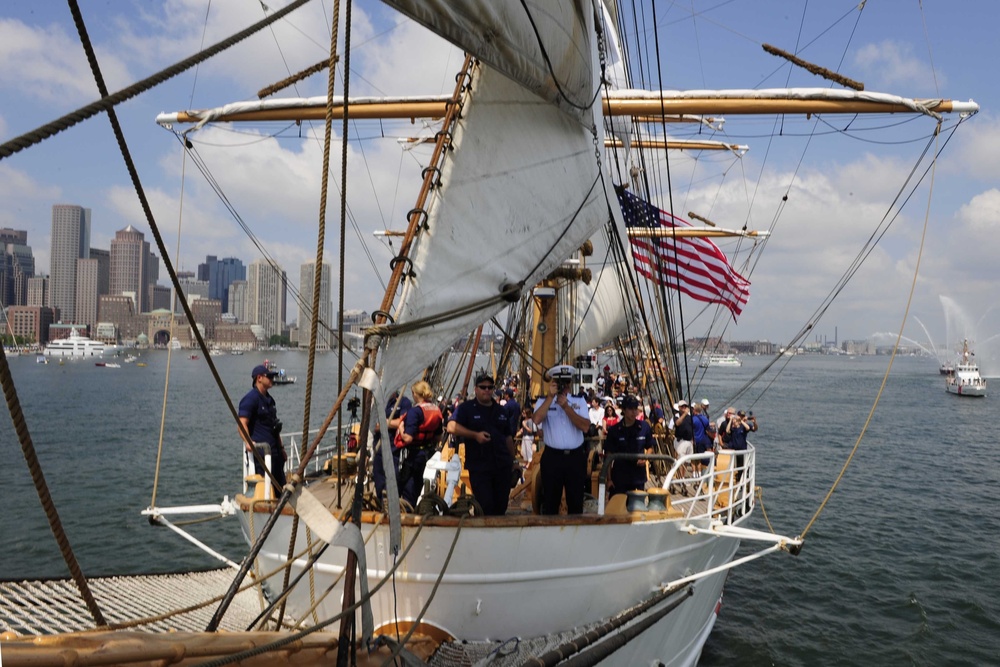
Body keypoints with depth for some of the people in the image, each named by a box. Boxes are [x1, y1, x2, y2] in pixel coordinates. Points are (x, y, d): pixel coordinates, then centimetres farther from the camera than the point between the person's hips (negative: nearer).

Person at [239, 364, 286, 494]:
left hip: (274, 449, 9)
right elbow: (242, 424, -21)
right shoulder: (250, 398, -10)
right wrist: (248, 442, -36)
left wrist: (281, 447, 24)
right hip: (261, 450, -9)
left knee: (280, 486, 12)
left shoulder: (269, 399, 17)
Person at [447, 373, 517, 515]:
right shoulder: (466, 408, -1)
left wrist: (512, 460, 19)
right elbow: (451, 427, -16)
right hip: (479, 466, -4)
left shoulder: (500, 410, 16)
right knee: (485, 507, -5)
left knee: (501, 506, 10)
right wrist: (475, 435, -23)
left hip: (502, 465, 5)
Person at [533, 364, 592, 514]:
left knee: (576, 501, 10)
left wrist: (566, 406, -13)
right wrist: (551, 396, -18)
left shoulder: (579, 401, 6)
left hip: (576, 457, 1)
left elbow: (585, 427, -9)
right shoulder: (544, 401, 2)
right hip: (552, 457, -1)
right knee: (550, 501, 7)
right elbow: (536, 420, -19)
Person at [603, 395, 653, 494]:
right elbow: (609, 455, -1)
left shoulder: (645, 427, -1)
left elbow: (649, 447, 11)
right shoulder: (614, 430, -6)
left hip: (639, 476, 2)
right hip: (619, 477, -1)